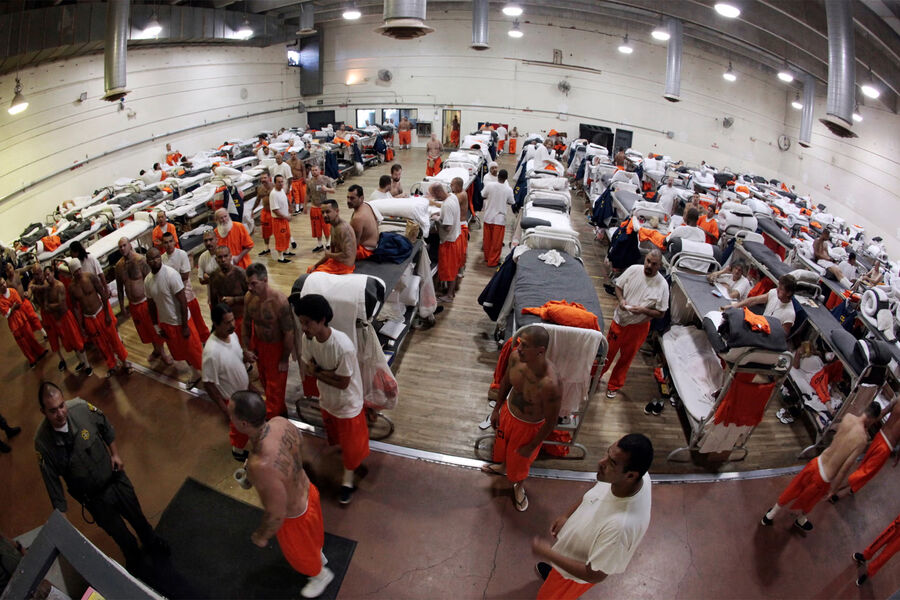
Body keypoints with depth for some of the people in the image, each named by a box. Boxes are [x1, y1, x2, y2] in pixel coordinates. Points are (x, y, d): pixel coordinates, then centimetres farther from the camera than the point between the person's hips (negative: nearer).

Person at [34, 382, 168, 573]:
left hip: (115, 477, 2)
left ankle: (151, 542, 56)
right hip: (94, 498, -1)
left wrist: (115, 454, -3)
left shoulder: (81, 408, -24)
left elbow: (106, 429, -1)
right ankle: (132, 556, 55)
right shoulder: (43, 442, -27)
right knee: (117, 532, 22)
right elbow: (52, 482, -18)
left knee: (137, 516, 24)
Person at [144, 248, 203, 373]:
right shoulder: (147, 280, -3)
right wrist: (156, 325, 11)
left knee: (193, 351, 4)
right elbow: (152, 303, 9)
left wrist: (185, 326, -19)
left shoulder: (171, 274, -22)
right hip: (166, 323, 6)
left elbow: (183, 301, -20)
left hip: (181, 322, -6)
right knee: (180, 352, 20)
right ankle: (196, 374, 40)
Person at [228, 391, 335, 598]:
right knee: (312, 532, 38)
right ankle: (319, 555, 70)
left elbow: (277, 514, -30)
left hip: (294, 515, -6)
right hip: (306, 490, 6)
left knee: (299, 551, 30)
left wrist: (261, 536, -9)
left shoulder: (262, 466, -46)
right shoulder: (281, 422, -25)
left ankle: (321, 574, 60)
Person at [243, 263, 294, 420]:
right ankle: (280, 410, 50)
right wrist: (248, 349, 5)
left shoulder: (279, 301, -33)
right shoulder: (249, 298, -13)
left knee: (275, 384, 12)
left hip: (276, 347, -6)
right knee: (264, 379, 25)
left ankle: (271, 418, 35)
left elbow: (289, 333, -25)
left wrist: (284, 359, -16)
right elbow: (246, 324, 4)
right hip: (258, 344, 7)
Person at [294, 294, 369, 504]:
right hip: (327, 400, 6)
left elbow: (343, 383, -27)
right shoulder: (308, 338, -18)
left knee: (350, 445, 14)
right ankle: (352, 463, 58)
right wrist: (328, 372, -27)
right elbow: (305, 368, -9)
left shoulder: (343, 347, -37)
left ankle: (347, 481, 39)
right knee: (336, 438, 29)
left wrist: (317, 371, -20)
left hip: (347, 404, -6)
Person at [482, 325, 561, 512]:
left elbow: (551, 421, -25)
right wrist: (497, 408, 9)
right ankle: (503, 466, 68)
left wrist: (531, 447, -12)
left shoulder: (550, 384, -43)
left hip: (529, 426, -5)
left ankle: (519, 486, 58)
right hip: (508, 411, 5)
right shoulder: (516, 357, -26)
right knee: (502, 443, 34)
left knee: (519, 460, 24)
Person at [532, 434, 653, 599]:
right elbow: (595, 491, -2)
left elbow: (595, 575, -31)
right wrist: (567, 515, -3)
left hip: (577, 571, -6)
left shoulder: (622, 525, -47)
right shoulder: (620, 478, -28)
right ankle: (553, 571, 69)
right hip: (576, 537, 6)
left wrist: (548, 554, -25)